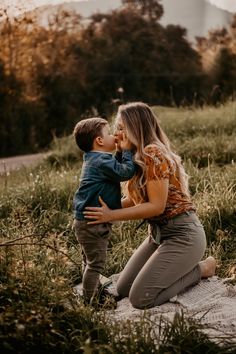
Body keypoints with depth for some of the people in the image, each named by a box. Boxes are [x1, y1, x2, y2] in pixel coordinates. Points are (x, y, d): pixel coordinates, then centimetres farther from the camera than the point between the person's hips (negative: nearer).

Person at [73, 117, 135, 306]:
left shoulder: (94, 159, 13)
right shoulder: (102, 160, -19)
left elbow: (117, 168, 18)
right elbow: (126, 172, -24)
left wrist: (122, 153, 5)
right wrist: (127, 150, -12)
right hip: (93, 223, -11)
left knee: (91, 262, 21)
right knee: (95, 263, -3)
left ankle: (94, 295, 34)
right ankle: (90, 301, 5)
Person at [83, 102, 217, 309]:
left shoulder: (153, 153, -20)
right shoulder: (138, 157, 10)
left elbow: (156, 206, -23)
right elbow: (135, 200, 9)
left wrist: (111, 216, -21)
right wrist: (105, 208, -3)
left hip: (182, 234, -9)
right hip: (158, 233, 9)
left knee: (140, 298, -13)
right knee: (123, 289, 8)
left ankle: (201, 269, 4)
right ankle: (185, 267, 18)